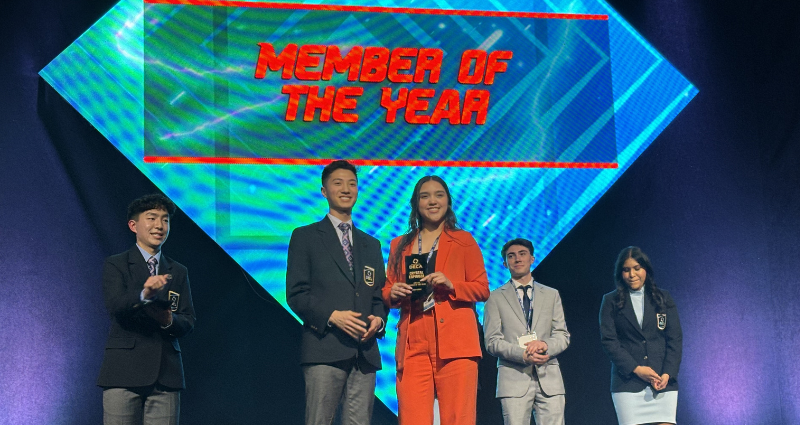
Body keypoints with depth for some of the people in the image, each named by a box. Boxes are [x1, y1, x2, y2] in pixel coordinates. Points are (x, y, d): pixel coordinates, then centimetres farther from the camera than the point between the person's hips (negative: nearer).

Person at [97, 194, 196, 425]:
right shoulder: (115, 265, 5)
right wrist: (143, 293, -32)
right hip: (124, 371, -3)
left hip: (166, 374, 3)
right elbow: (115, 306, -13)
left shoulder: (178, 272, 17)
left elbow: (188, 322, 10)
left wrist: (169, 321, -13)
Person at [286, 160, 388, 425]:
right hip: (325, 348, -4)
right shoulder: (305, 237, 8)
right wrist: (331, 316, -15)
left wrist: (379, 319, -1)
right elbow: (296, 294, -1)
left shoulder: (371, 245, 23)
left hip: (365, 352, 4)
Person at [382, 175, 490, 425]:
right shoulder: (400, 245, 19)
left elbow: (482, 289, 7)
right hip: (413, 343, 2)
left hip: (454, 341, -2)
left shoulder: (464, 241, 12)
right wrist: (392, 294, -3)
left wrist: (451, 285, -10)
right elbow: (387, 290, 19)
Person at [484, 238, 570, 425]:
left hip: (549, 378, 2)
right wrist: (523, 354, -14)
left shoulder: (551, 295, 19)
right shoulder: (496, 298, 10)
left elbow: (563, 336, 13)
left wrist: (545, 345, -10)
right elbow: (492, 341, 2)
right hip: (514, 380, -2)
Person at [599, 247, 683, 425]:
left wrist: (667, 374, -7)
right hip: (628, 382, -1)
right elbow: (608, 340, 0)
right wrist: (636, 369, -11)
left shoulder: (663, 298, 11)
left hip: (664, 382, 1)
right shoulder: (611, 301, 7)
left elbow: (675, 339, 7)